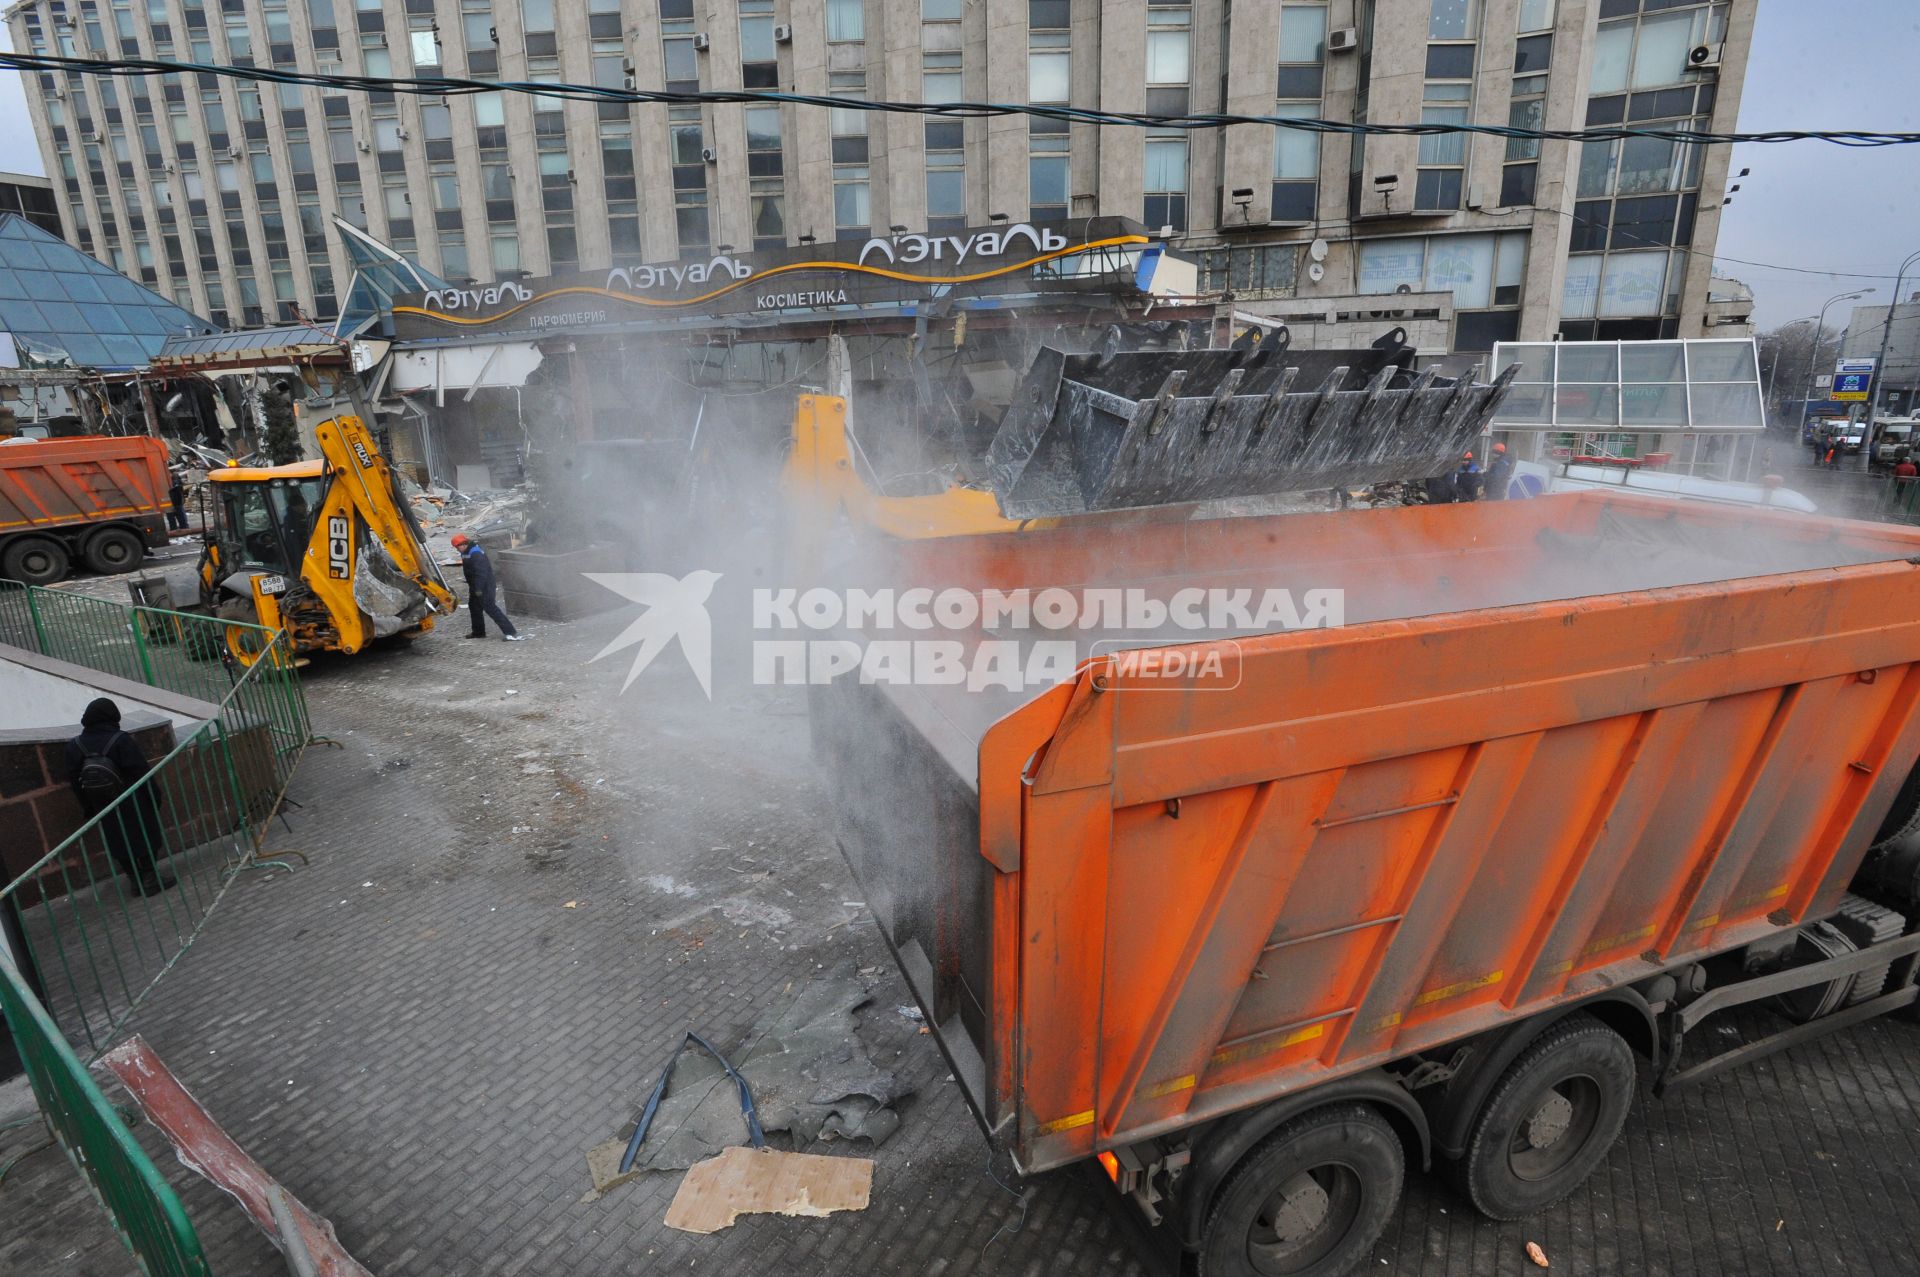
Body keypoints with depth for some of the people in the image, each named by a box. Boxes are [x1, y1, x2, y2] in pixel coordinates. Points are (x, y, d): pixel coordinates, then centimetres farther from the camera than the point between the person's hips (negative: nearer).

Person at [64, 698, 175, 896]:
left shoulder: (74, 746, -2)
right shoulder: (121, 740, -16)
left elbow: (75, 781, 2)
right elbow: (140, 771, -16)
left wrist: (89, 810, 11)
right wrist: (154, 798, -6)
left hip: (105, 810, 4)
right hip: (133, 805, -4)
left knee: (120, 843, 14)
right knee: (146, 837, 8)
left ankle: (137, 879, 20)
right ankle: (151, 877, 9)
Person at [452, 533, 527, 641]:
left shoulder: (476, 554, -22)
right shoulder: (467, 553, 12)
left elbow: (481, 573, -27)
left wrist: (478, 589, -26)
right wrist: (472, 587, 23)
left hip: (485, 587, -11)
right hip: (477, 587, 11)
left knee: (490, 608, -13)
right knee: (474, 606, 20)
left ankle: (511, 632, -17)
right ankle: (478, 632, 33)